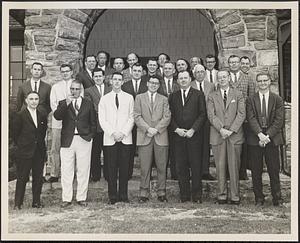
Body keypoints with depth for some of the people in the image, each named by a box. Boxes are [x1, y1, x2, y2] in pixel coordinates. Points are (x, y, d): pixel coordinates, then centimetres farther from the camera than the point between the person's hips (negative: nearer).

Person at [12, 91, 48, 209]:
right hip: (24, 152, -4)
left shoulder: (42, 115, 6)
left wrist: (40, 144, 9)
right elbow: (14, 134, -2)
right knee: (22, 178, 2)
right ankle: (18, 203, 12)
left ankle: (36, 201, 19)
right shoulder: (20, 115, -7)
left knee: (38, 178, 9)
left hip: (39, 152, 4)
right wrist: (22, 145, 2)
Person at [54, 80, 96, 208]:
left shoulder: (88, 104, 11)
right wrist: (66, 104, -21)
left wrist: (90, 135, 3)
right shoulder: (63, 103, 8)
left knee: (83, 170, 3)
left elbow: (93, 122, 14)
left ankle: (81, 198, 12)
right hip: (67, 140, 0)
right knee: (66, 171, 1)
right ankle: (66, 198, 10)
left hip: (84, 140, 0)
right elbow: (57, 116, -11)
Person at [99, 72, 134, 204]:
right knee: (111, 169, 0)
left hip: (125, 138, 0)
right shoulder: (104, 99, 10)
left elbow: (131, 117, 4)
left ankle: (123, 195, 10)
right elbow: (102, 119, 3)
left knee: (124, 168, 2)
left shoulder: (129, 98, 11)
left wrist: (123, 132, -8)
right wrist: (113, 133, -9)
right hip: (109, 139, 0)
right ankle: (112, 196, 8)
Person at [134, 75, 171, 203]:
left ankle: (161, 193, 11)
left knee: (162, 167, 2)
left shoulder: (164, 99, 15)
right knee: (145, 167, 0)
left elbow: (167, 117, 4)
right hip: (144, 136, -1)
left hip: (160, 136, 1)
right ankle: (144, 193, 7)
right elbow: (137, 116, 2)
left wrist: (156, 129, -9)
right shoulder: (139, 98, 12)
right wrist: (147, 128, -10)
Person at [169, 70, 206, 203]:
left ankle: (197, 195, 7)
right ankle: (184, 195, 12)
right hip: (178, 135, 3)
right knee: (180, 167, 3)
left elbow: (202, 114, -1)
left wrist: (193, 130, -10)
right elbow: (170, 115, 9)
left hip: (193, 135, -2)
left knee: (195, 166, -1)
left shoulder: (198, 95, 6)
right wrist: (176, 129, -6)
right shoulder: (173, 96, 14)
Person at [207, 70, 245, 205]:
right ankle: (221, 195, 11)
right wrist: (221, 129, -12)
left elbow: (241, 114, 0)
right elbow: (211, 115, 1)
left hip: (235, 135, 0)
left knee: (234, 167, 1)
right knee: (220, 167, 2)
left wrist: (231, 130, -11)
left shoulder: (238, 95, 10)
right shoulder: (212, 96, 11)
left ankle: (235, 197, 8)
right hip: (217, 135, 1)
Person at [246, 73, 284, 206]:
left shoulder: (277, 99, 6)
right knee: (256, 171, 4)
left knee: (274, 170, 2)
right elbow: (251, 119, -4)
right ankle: (259, 198, 15)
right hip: (255, 139, 1)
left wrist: (267, 135, -13)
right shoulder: (251, 100, 6)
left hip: (272, 138, 0)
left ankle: (277, 198, 13)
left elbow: (279, 120, -2)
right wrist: (260, 134, -18)